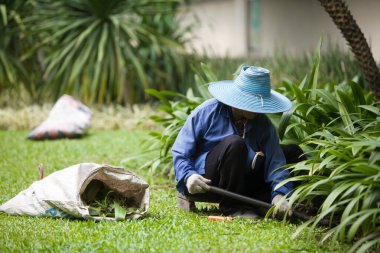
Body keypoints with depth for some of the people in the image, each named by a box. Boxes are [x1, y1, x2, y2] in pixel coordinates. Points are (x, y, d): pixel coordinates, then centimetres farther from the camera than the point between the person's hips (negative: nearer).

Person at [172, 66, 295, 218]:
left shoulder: (264, 125, 1)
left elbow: (275, 161, -10)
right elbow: (179, 152, -9)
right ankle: (230, 206, -20)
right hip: (203, 184, -5)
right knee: (234, 144, -32)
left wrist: (279, 194, -27)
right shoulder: (207, 112, -10)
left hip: (240, 185, 5)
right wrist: (188, 176, -28)